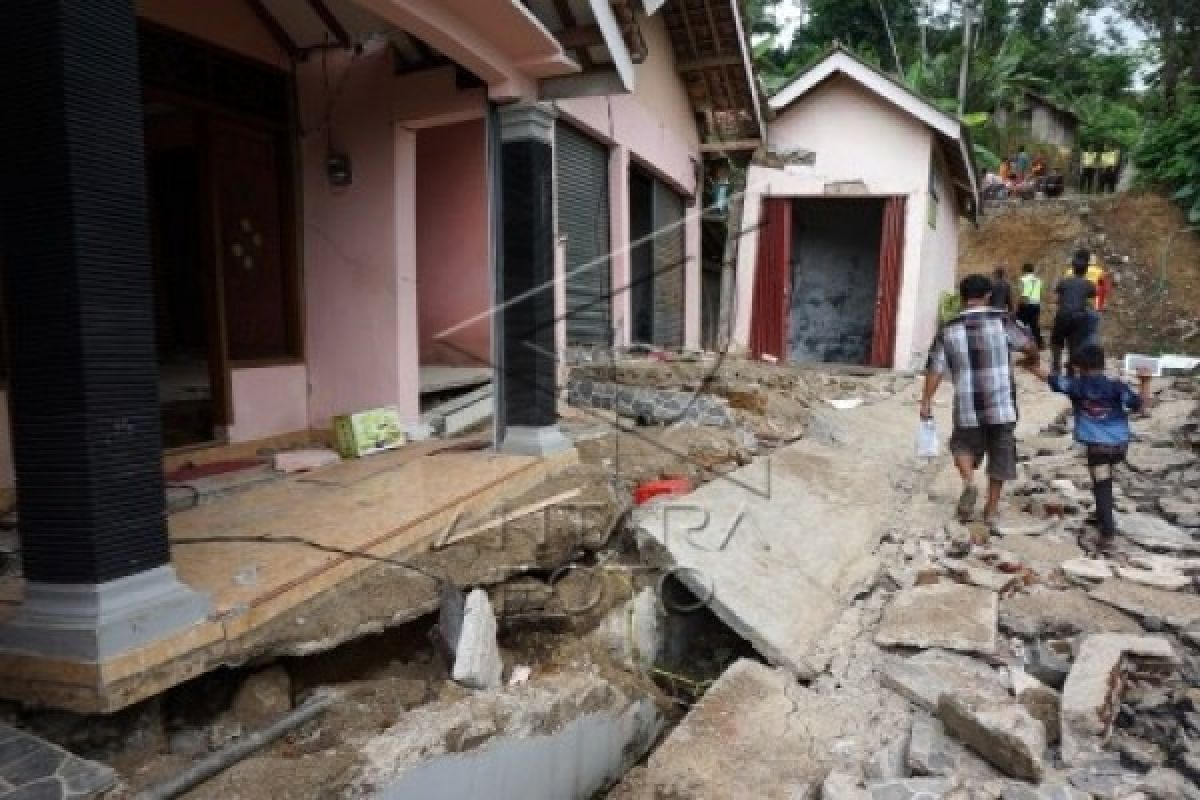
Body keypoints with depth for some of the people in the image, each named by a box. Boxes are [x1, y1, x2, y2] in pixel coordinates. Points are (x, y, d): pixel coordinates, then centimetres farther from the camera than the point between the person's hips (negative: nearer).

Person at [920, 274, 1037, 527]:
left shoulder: (949, 330, 0)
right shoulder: (1001, 320, -4)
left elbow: (935, 368, -3)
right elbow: (1028, 345, 6)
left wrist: (926, 401, 2)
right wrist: (1034, 358, 30)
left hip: (968, 407, 1)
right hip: (1001, 405, -1)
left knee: (963, 445, 24)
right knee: (1000, 456, 14)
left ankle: (969, 483, -1)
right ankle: (991, 508, 21)